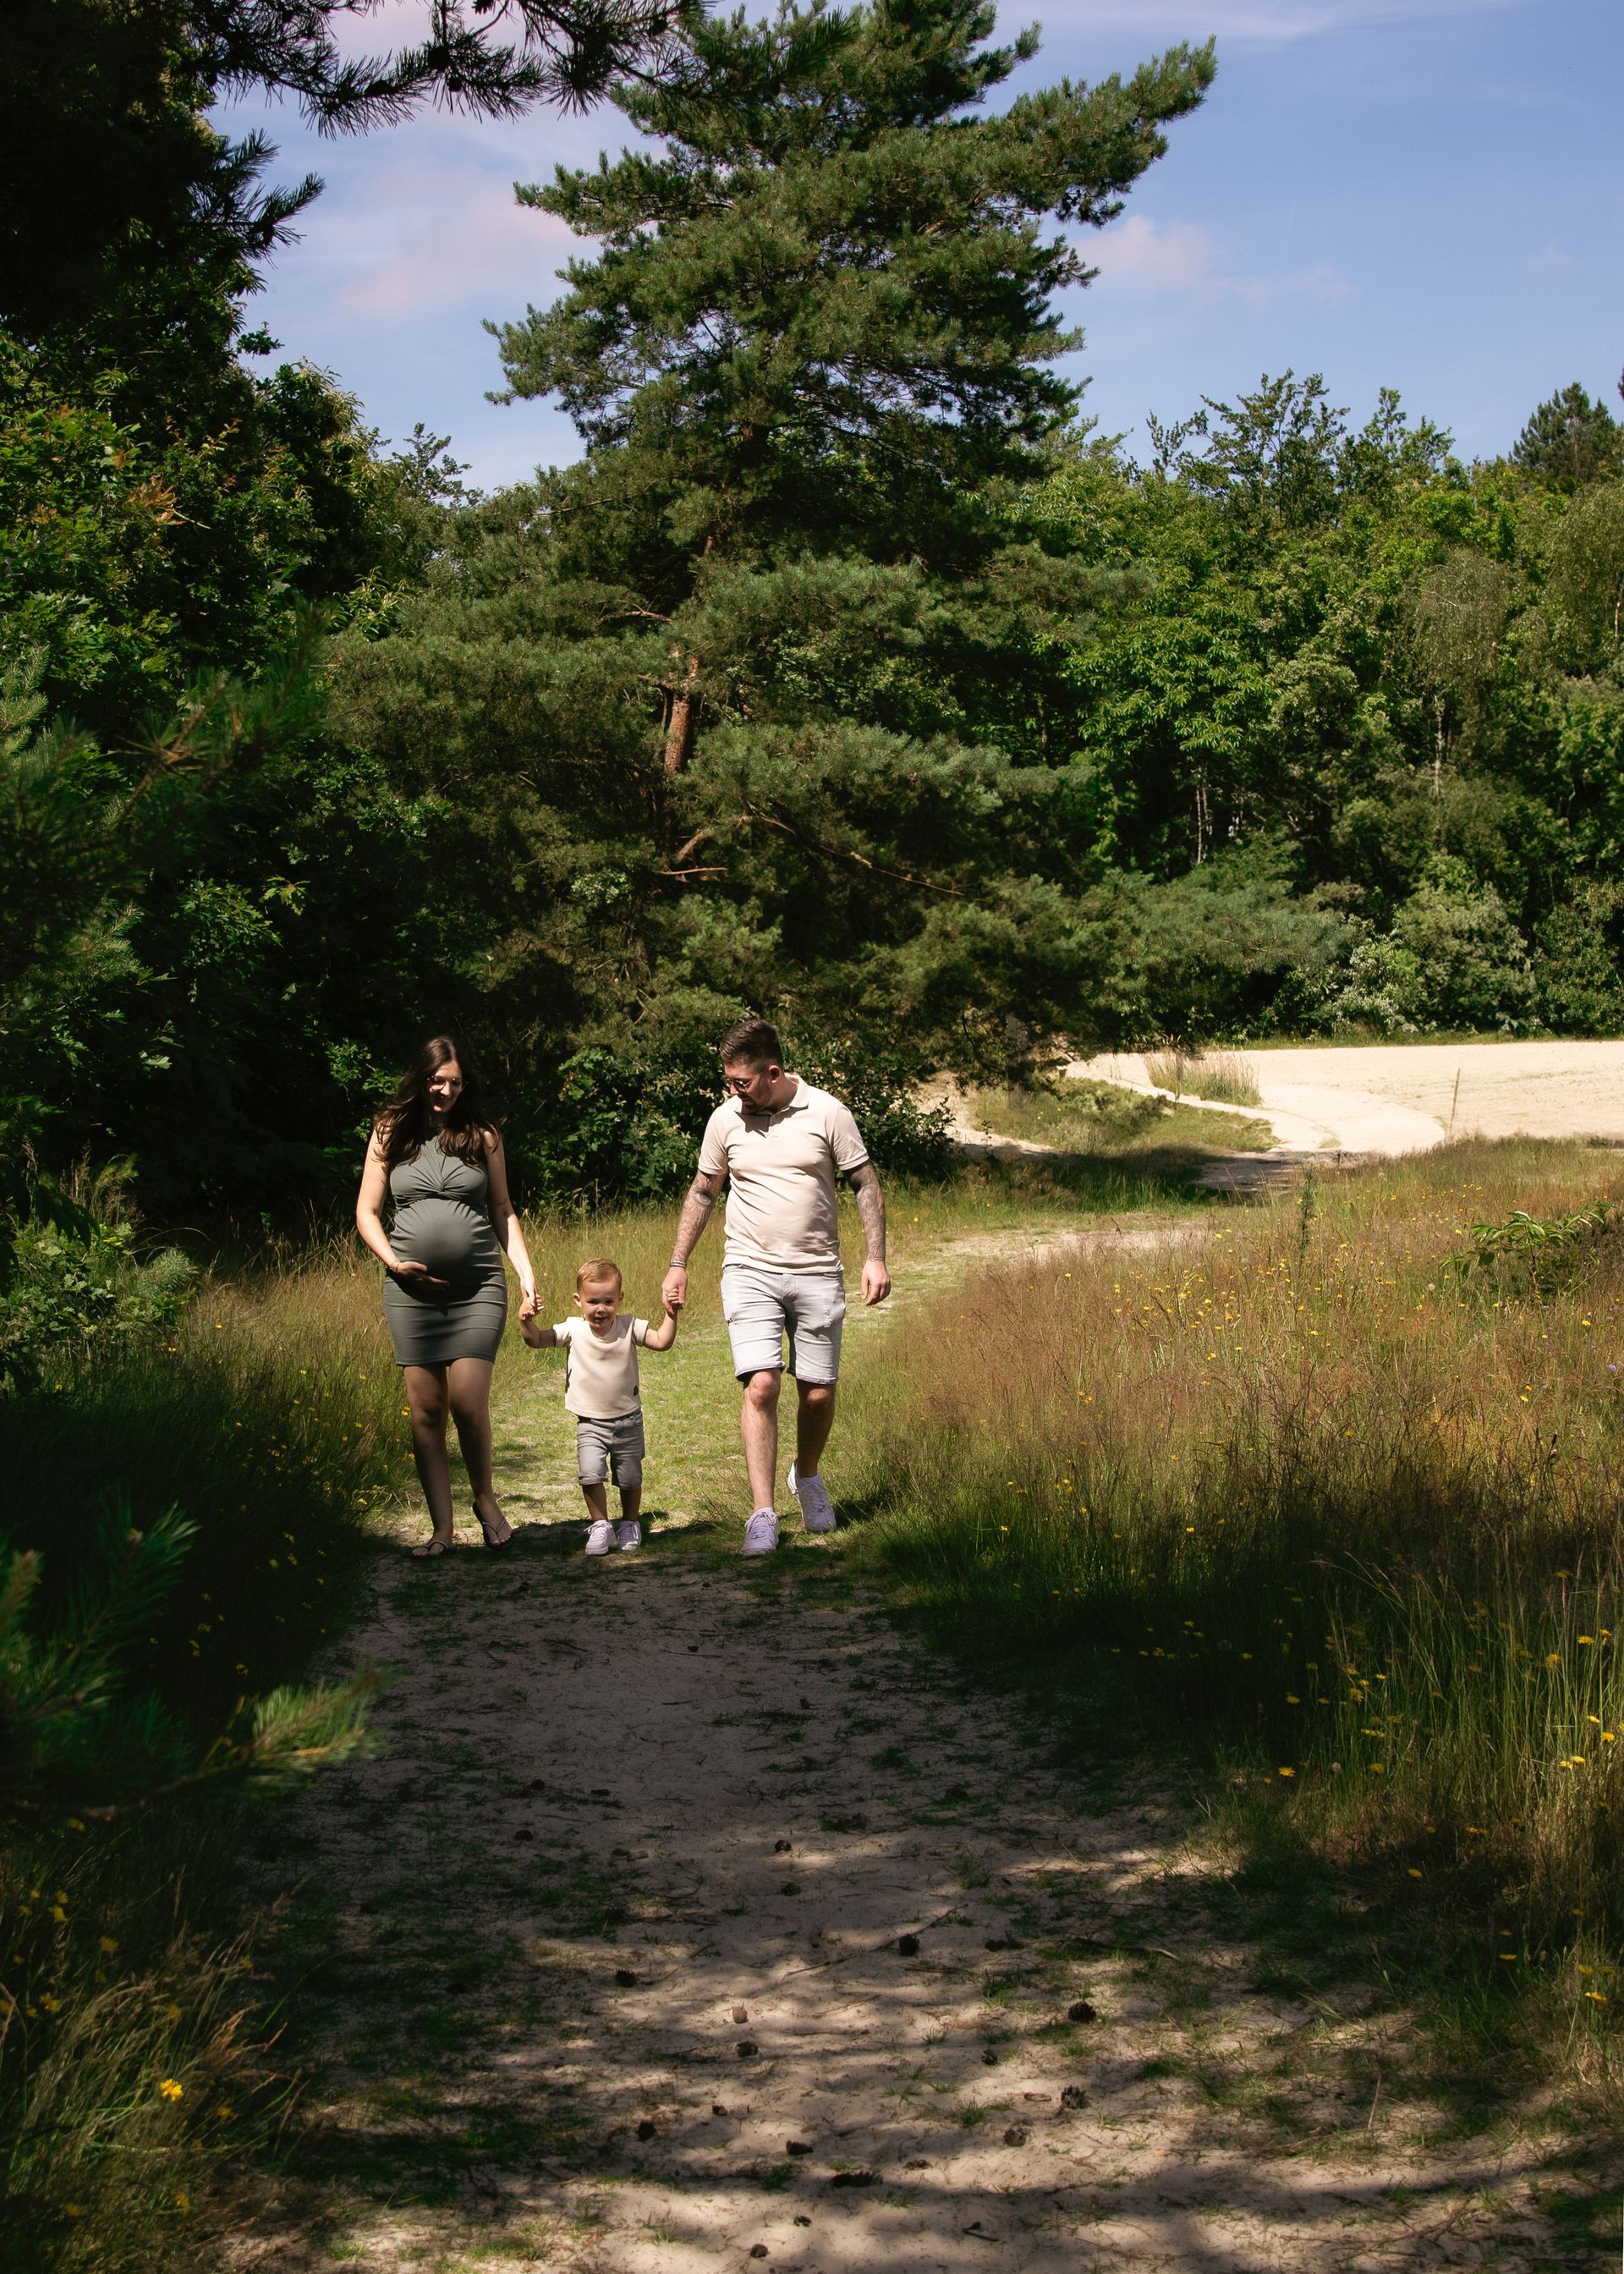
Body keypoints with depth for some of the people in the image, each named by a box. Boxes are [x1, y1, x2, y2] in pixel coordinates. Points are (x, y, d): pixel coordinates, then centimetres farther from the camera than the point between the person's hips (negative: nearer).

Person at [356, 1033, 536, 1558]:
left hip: (478, 1288, -1)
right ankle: (442, 1528, 7)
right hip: (412, 1291, 1)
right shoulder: (390, 1134, 9)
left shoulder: (482, 1135, 10)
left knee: (468, 1402, -13)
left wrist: (525, 1271, 4)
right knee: (425, 1411, 1)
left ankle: (486, 1499, 10)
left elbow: (502, 1211, 15)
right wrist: (393, 1261, -5)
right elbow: (366, 1212, 11)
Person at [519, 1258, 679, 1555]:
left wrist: (671, 1316, -25)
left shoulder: (628, 1327, -7)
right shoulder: (573, 1330, -7)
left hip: (627, 1421, 1)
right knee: (591, 1474, -18)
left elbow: (662, 1341, -12)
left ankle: (630, 1524, 34)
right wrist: (526, 1322, -27)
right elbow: (537, 1340, -9)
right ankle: (600, 1525, -1)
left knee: (630, 1478, 11)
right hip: (590, 1423, -1)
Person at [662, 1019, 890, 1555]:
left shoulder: (827, 1113, -4)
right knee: (760, 1386, -14)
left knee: (818, 1394, 4)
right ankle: (763, 1516, -13)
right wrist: (678, 1264, 13)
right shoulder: (726, 1120, 2)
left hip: (817, 1274, 0)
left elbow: (867, 1185, 2)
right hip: (750, 1272, 0)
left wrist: (876, 1257, -7)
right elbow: (702, 1192, 15)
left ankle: (807, 1475, 35)